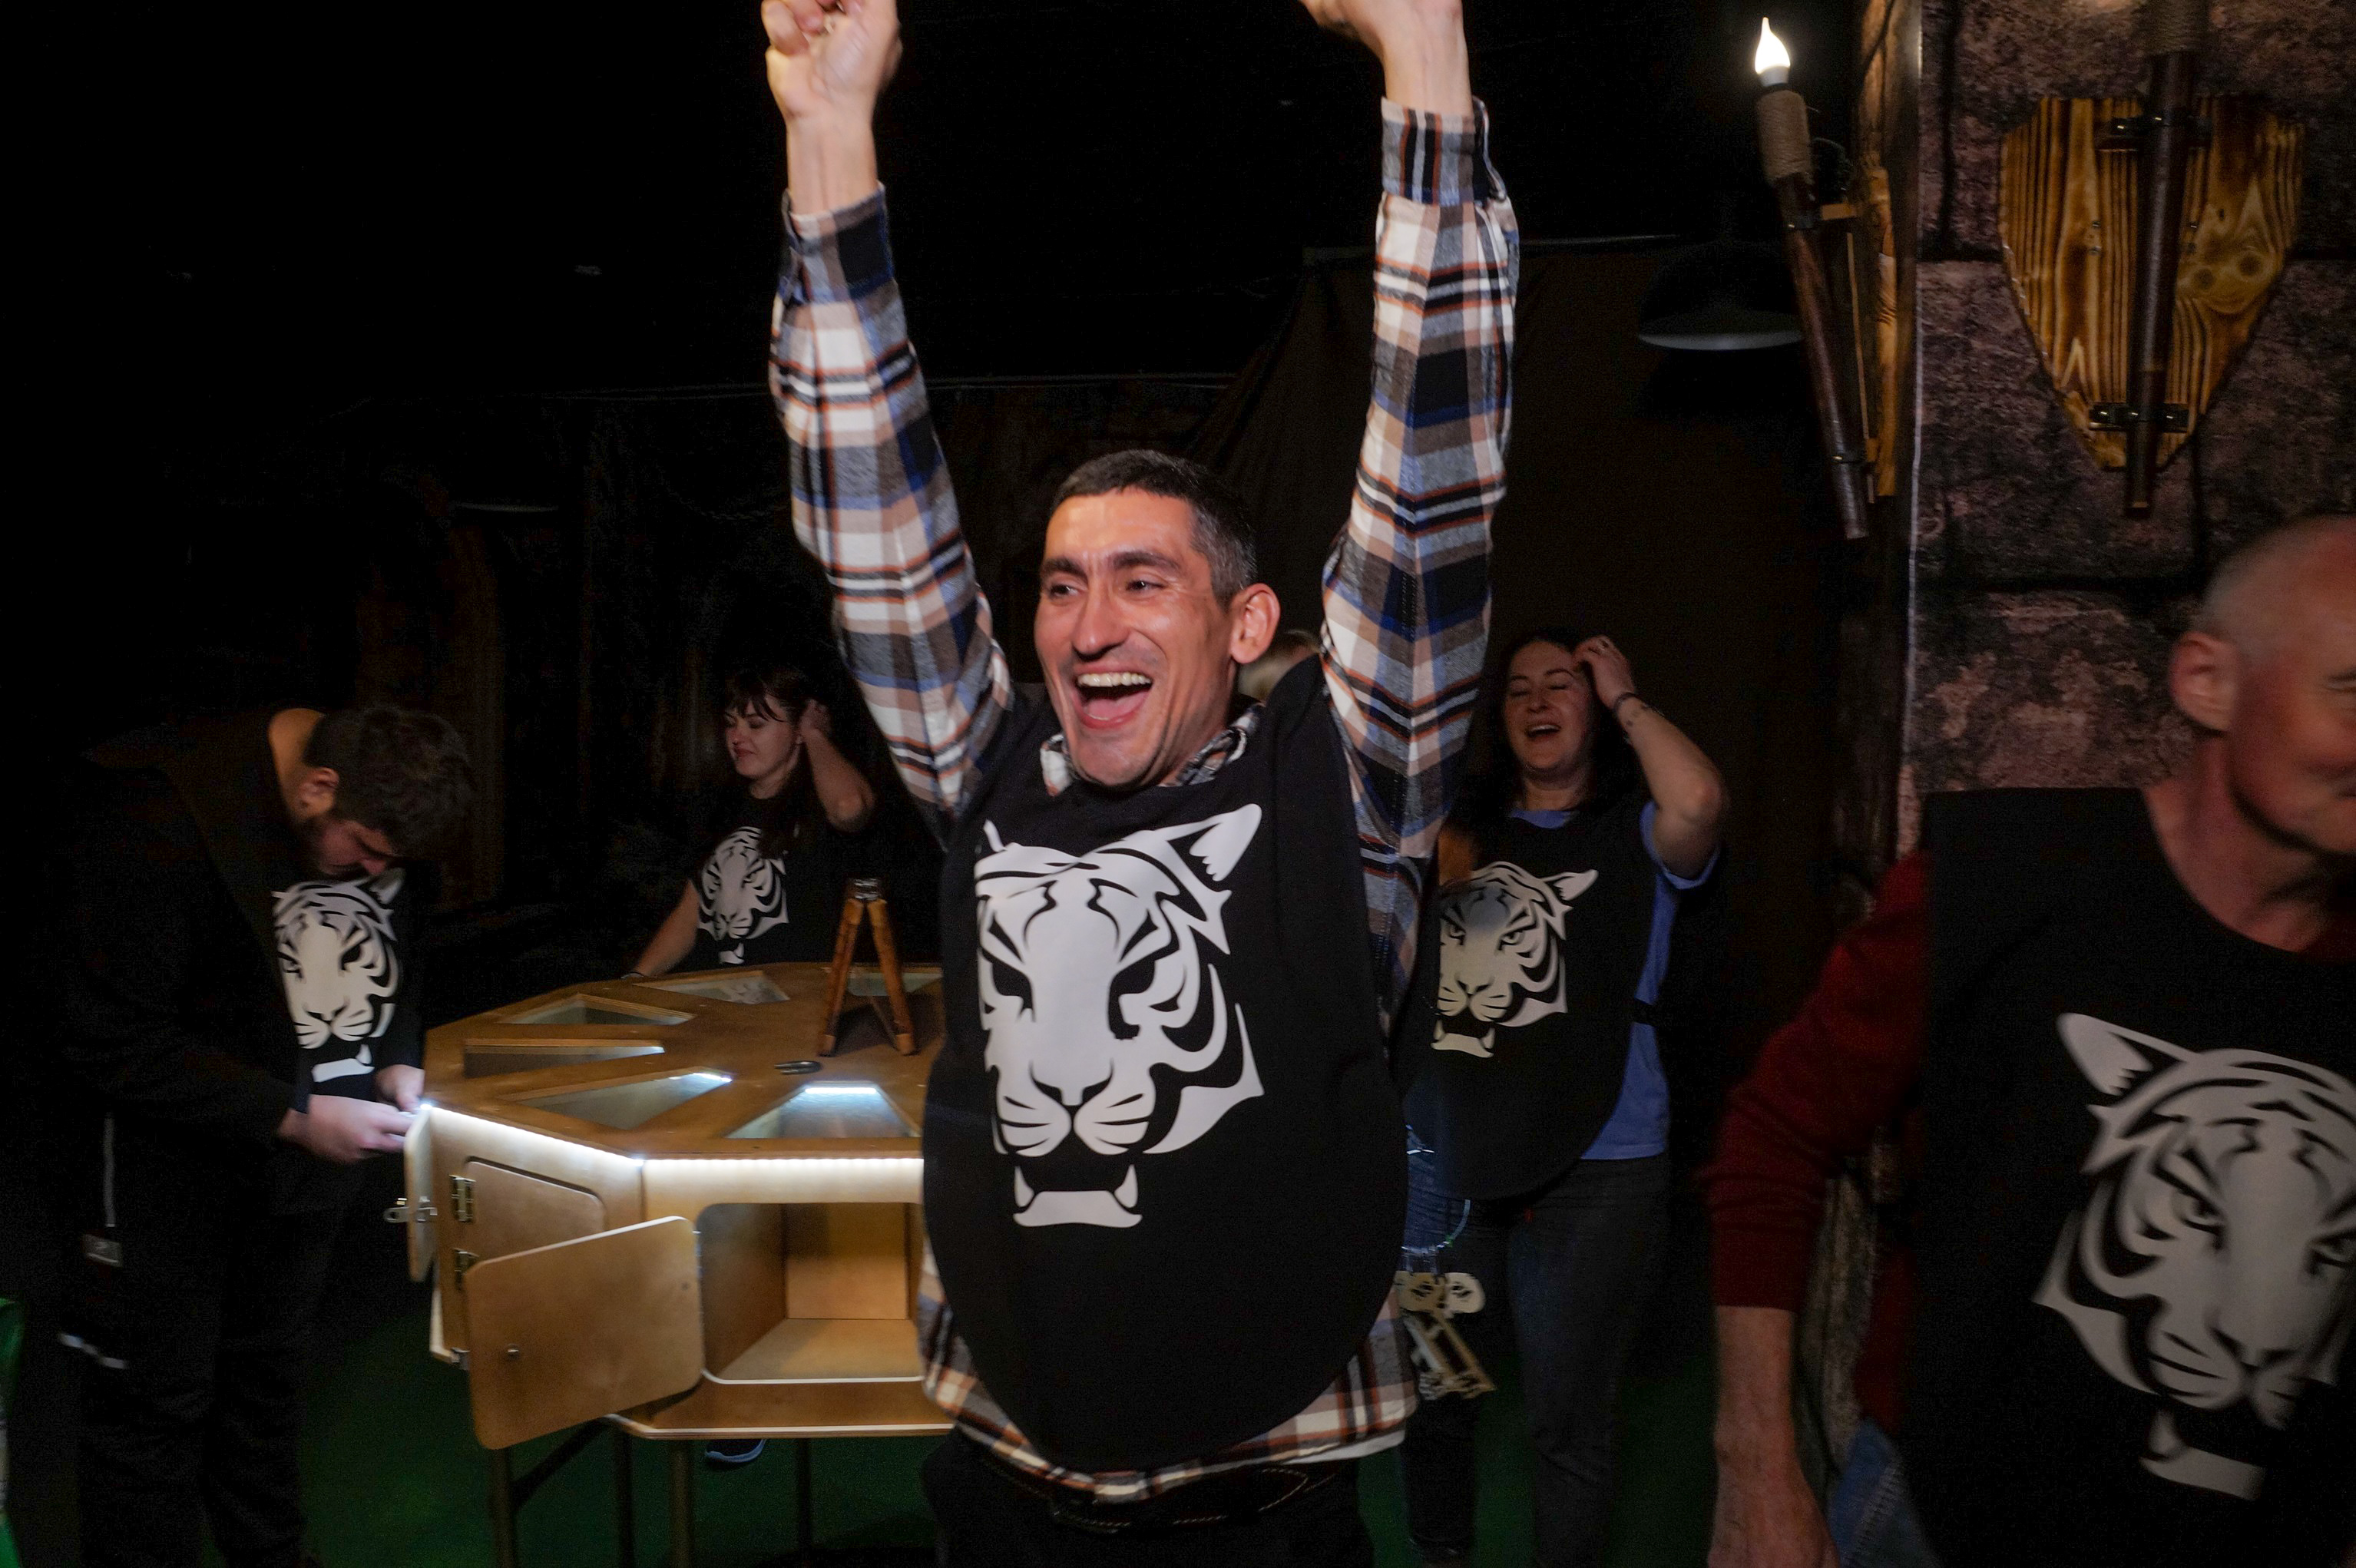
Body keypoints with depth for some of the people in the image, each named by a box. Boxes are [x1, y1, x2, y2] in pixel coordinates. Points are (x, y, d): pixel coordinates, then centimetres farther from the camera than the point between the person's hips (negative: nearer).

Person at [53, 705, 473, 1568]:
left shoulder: (375, 818, -5)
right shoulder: (157, 815, -26)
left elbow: (392, 962, 12)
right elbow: (115, 1043, -24)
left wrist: (400, 1062, -7)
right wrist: (295, 1117, -26)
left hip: (309, 1132, 6)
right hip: (169, 1148, -6)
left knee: (268, 1368, 19)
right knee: (157, 1397, 3)